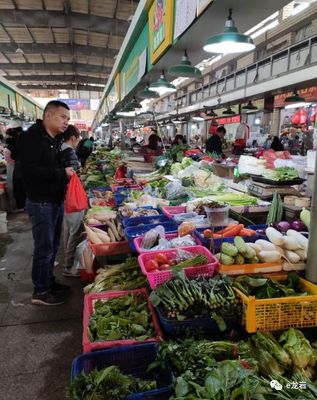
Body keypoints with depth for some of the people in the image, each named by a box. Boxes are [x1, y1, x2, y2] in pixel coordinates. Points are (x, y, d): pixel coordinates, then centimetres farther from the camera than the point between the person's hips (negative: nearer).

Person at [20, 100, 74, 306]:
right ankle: (40, 291, 17)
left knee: (53, 245, 17)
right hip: (41, 202, -8)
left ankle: (49, 281, 34)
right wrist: (62, 173, -21)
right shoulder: (32, 136, -16)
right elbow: (30, 169, -26)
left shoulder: (56, 139, 12)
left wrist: (68, 171, 1)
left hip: (57, 200, 9)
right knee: (44, 248, 1)